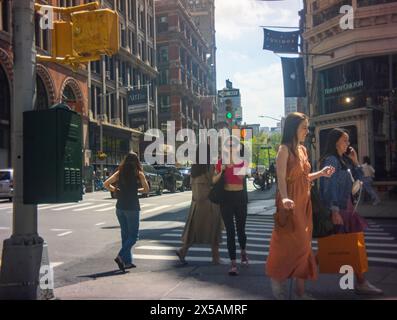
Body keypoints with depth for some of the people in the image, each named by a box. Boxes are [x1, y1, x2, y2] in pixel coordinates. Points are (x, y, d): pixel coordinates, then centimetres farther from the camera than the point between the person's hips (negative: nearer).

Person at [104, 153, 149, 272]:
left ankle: (127, 262, 18)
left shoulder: (119, 173, 4)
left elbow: (106, 184, -2)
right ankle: (121, 256, -15)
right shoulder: (139, 174, -5)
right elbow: (146, 189, -3)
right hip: (132, 207, -5)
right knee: (133, 235, 3)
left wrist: (116, 190, 11)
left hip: (120, 207, 5)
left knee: (125, 235, 14)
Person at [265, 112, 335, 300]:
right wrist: (285, 198, -38)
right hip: (290, 203, -8)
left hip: (304, 202, 8)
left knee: (302, 245, 10)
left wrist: (321, 173, 6)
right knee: (287, 244, -1)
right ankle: (278, 284, 20)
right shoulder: (284, 149, -12)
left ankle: (300, 291, 19)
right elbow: (281, 178, -23)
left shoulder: (303, 149, 12)